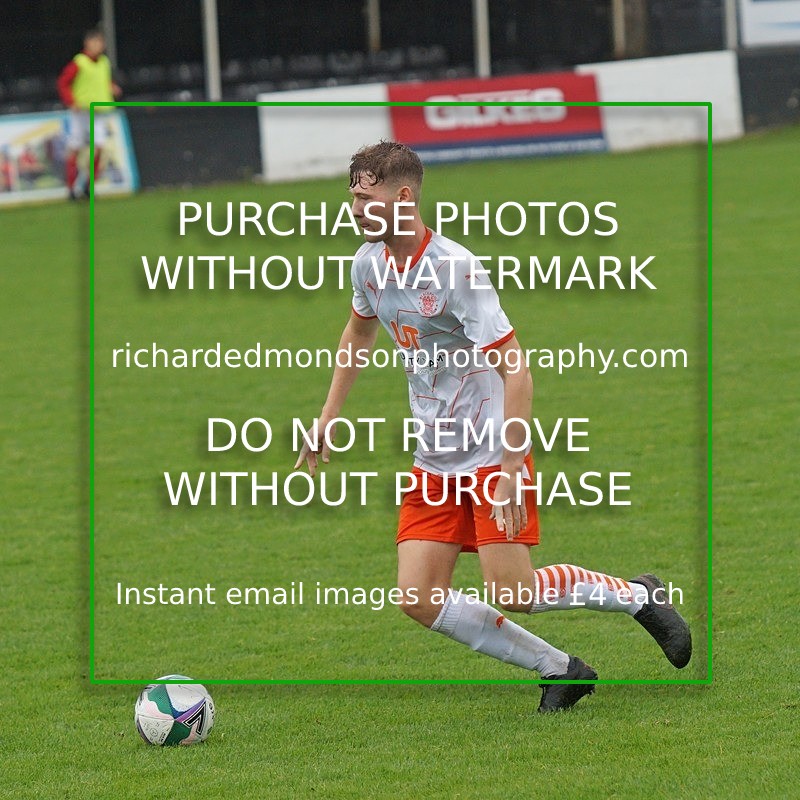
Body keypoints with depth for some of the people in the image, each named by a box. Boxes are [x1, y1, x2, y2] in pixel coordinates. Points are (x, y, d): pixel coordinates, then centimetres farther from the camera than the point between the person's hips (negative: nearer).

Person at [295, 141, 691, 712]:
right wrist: (329, 417, 22)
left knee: (514, 592, -13)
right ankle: (560, 670, 7)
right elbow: (359, 332, 25)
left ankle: (638, 596, 14)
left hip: (493, 451, -7)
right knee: (419, 599, -5)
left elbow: (516, 371, -22)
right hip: (435, 462, 7)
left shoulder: (454, 268, -22)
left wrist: (511, 469, -26)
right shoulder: (370, 263, 2)